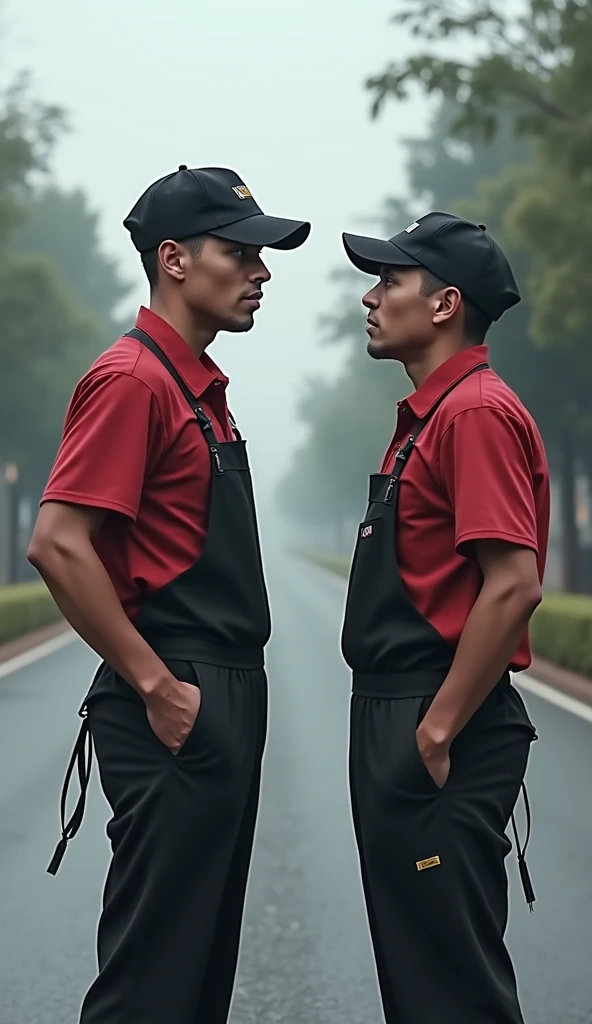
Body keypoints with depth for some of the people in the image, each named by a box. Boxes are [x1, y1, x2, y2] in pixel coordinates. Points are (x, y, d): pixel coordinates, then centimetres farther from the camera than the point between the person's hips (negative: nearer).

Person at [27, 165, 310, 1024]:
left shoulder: (201, 387, 16)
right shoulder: (133, 379, -14)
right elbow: (58, 544, -22)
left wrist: (231, 691, 16)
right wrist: (154, 686, -19)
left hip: (228, 696, 10)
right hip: (178, 711, -10)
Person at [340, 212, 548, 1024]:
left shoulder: (477, 413, -15)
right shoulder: (428, 416, 17)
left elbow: (513, 585, -24)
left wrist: (439, 729, -22)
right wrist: (398, 725, 17)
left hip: (439, 735, -10)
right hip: (396, 717, 10)